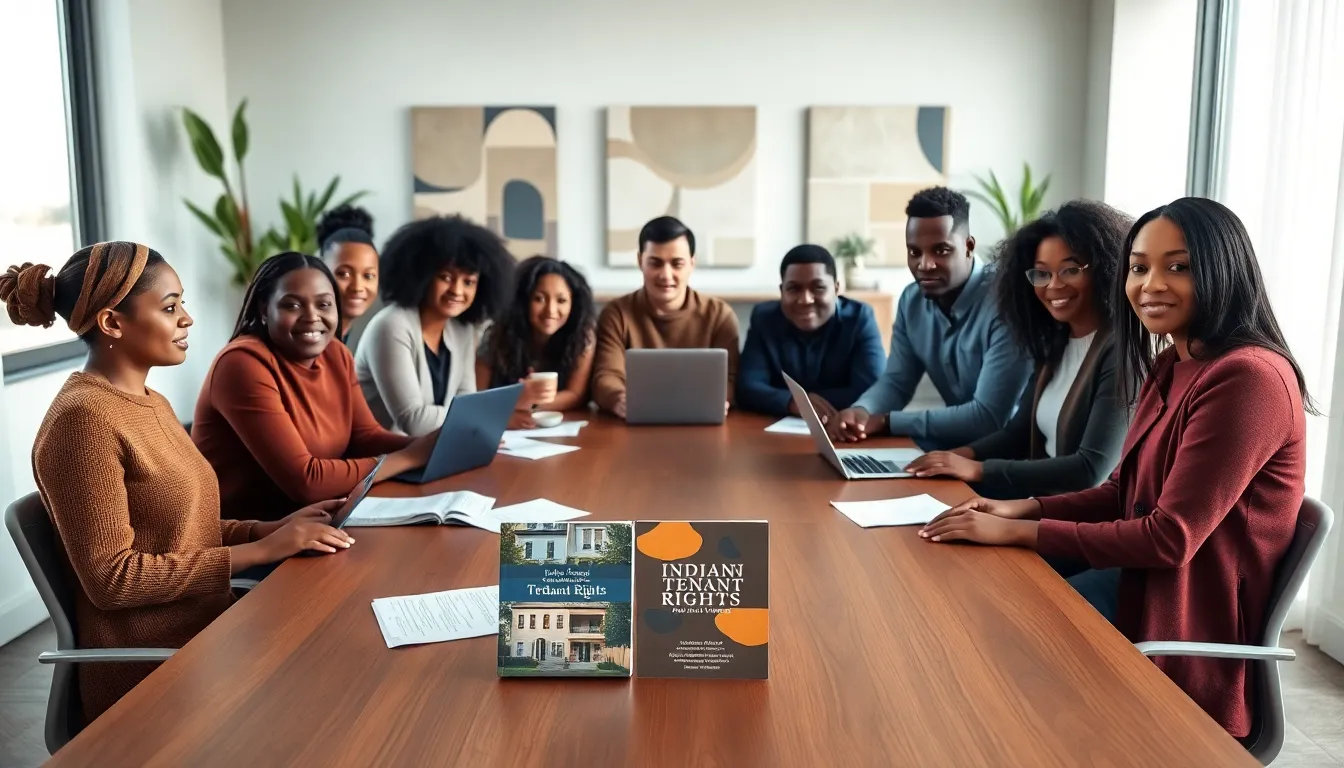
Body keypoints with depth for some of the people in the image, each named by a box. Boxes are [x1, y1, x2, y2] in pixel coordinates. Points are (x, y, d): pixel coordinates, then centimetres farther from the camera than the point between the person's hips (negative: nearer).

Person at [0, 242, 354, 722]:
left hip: (206, 634, 8)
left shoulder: (150, 404, 10)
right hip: (151, 675, -8)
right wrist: (262, 550, -19)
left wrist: (277, 528, -4)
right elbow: (112, 578, -20)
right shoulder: (83, 420, -17)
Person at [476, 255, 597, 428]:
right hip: (504, 433, 0)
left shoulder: (583, 334, -9)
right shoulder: (498, 336, -11)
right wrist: (519, 400, -33)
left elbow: (577, 396, -9)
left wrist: (528, 403, -25)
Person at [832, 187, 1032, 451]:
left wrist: (886, 421, -23)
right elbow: (896, 381, 6)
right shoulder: (912, 300, 0)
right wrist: (862, 411, -19)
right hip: (955, 441, 7)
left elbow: (989, 418, -27)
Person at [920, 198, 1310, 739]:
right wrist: (1023, 508, -6)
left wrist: (1021, 532, -21)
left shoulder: (1248, 378, -23)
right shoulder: (1170, 368, 8)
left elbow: (1172, 537, -24)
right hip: (1143, 581, 8)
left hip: (1189, 625, -8)